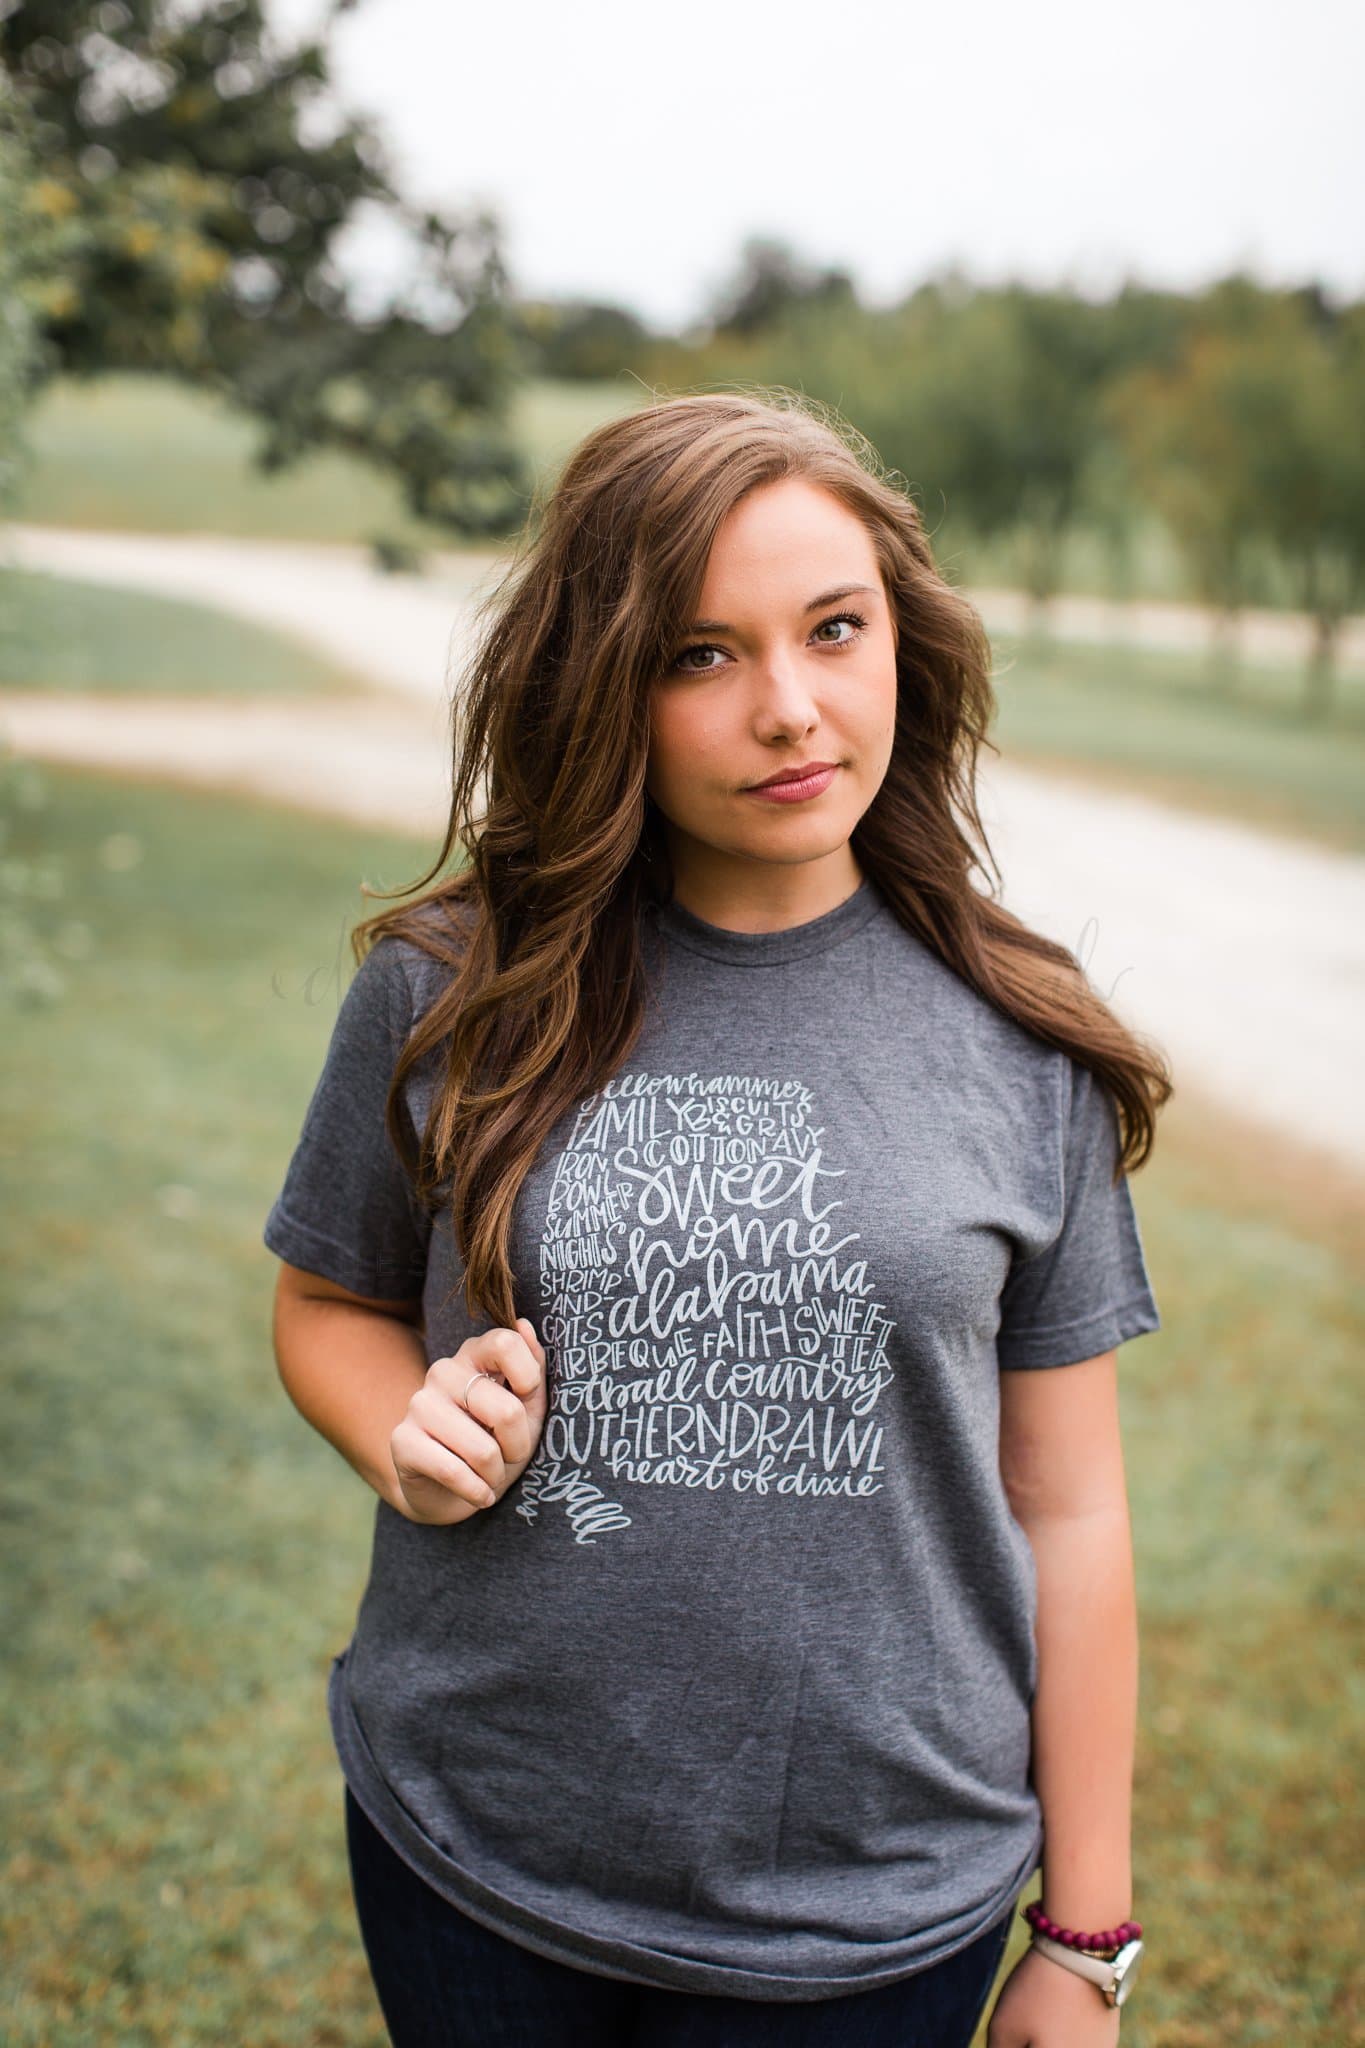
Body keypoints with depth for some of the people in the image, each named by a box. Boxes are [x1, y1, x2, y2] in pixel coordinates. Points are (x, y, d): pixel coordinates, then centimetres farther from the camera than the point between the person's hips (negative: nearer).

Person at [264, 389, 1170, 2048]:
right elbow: (328, 1306, 8)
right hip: (465, 1857, 1)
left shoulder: (1018, 1044, -7)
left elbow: (1065, 1509, -2)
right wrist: (407, 1439, -15)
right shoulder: (448, 991, -6)